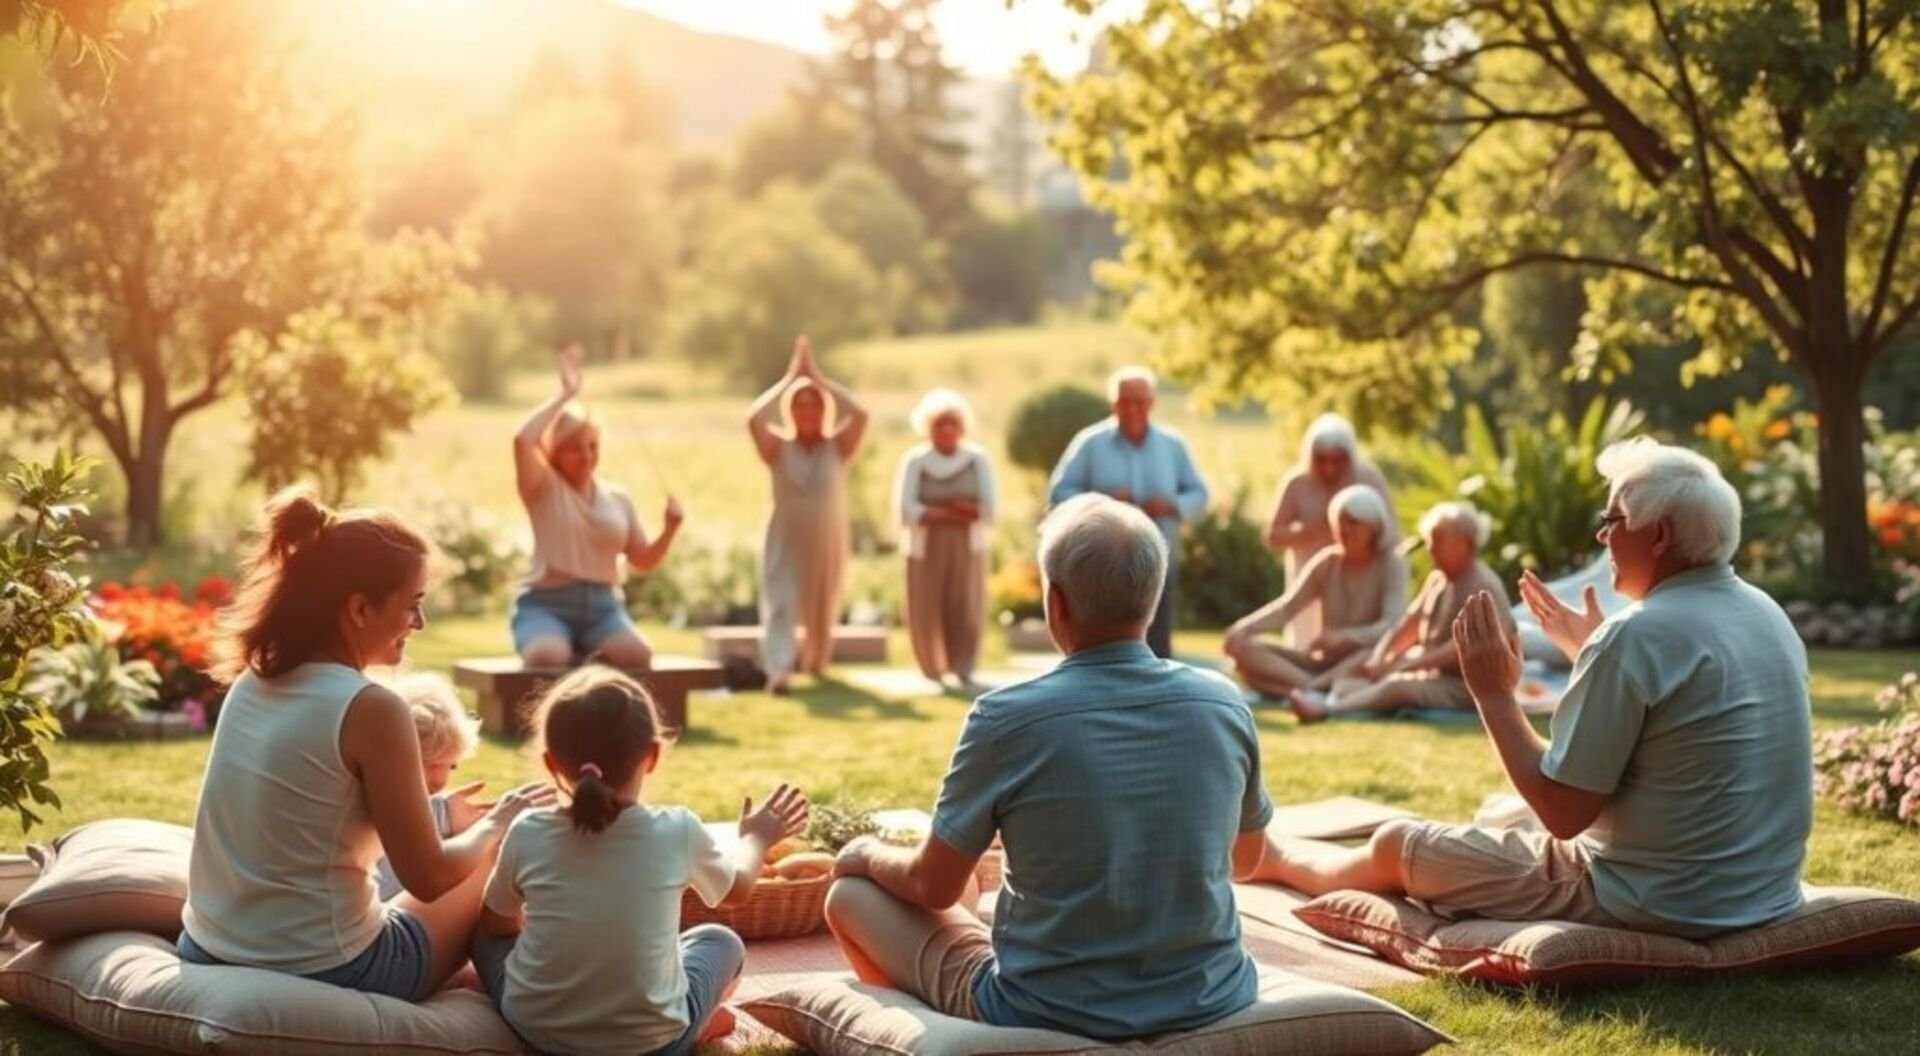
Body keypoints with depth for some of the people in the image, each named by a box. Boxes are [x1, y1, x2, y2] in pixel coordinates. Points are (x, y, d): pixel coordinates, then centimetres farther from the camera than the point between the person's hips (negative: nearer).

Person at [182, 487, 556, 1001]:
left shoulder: (251, 683, 3)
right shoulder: (371, 709, -19)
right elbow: (429, 879, -13)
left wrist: (439, 813, 21)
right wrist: (497, 824, 5)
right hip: (323, 977, -7)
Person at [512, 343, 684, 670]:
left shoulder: (617, 499, 16)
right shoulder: (544, 489, 3)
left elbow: (643, 561, 16)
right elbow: (523, 440, -17)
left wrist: (669, 531, -4)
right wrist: (564, 395, -11)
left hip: (601, 604, 4)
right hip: (546, 602, -4)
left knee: (638, 655, -29)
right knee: (548, 657, -39)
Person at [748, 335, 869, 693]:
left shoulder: (837, 448, -1)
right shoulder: (778, 448, -3)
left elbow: (861, 414, -17)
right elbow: (753, 419, -20)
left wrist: (817, 377, -11)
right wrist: (790, 377, -13)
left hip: (827, 543, 2)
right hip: (785, 541, -1)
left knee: (822, 612, 14)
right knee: (779, 606, -17)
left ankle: (813, 662, 41)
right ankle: (778, 671, -30)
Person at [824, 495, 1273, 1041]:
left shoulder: (1006, 718, -17)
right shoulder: (1224, 704, -7)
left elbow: (934, 887, -5)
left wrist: (868, 856, 17)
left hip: (1052, 1015, -4)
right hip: (1210, 1001, 4)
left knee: (851, 896, 18)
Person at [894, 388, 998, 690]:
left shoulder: (977, 459, 3)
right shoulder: (915, 461, -1)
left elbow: (989, 506, -4)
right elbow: (906, 509, -11)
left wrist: (946, 506, -13)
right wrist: (961, 511, -13)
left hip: (967, 547, 0)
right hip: (925, 547, 0)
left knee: (966, 609, -9)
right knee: (927, 612, 1)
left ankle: (963, 670, -4)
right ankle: (933, 670, 16)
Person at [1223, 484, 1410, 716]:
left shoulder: (1391, 564, -6)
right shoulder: (1327, 562, 6)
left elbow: (1393, 625, -21)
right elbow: (1286, 607, -3)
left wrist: (1346, 636, -39)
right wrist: (1246, 625, -23)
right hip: (1324, 663, 5)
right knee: (1243, 648, -17)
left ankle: (1308, 689, -51)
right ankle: (1316, 693, -41)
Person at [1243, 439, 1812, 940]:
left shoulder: (1638, 636, -22)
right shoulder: (1767, 616, 5)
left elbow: (1562, 813, -19)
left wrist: (1493, 695, -8)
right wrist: (1591, 653, 22)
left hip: (1660, 905, -8)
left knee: (1395, 846, 12)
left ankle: (1276, 857, 43)